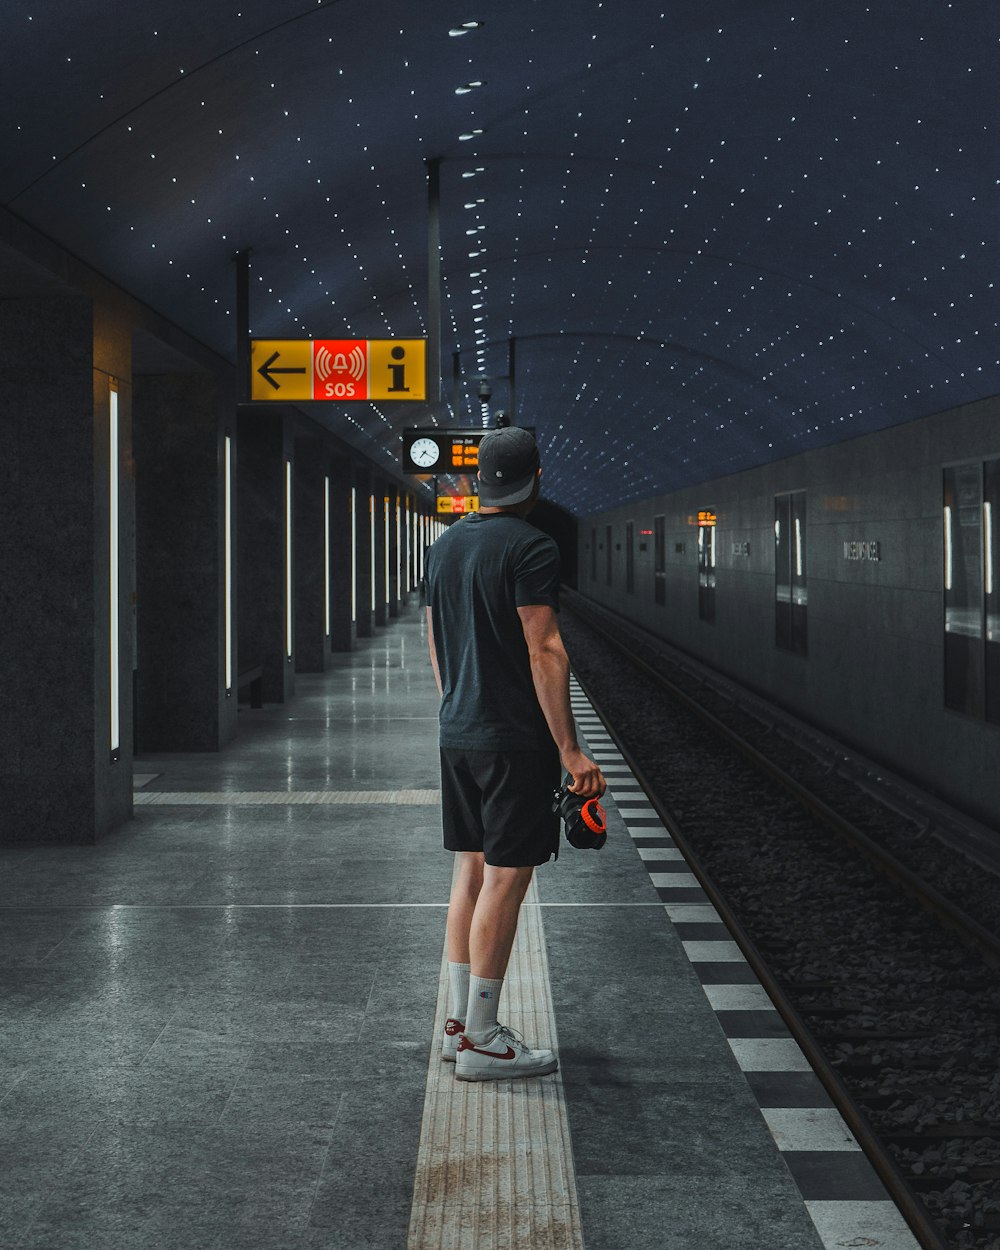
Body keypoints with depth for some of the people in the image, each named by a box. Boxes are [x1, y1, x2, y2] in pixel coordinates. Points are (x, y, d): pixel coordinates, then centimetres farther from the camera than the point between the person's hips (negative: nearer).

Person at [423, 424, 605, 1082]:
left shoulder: (444, 546, 12)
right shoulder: (531, 549, -14)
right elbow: (545, 652, -19)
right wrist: (570, 750, -17)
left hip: (457, 734, 8)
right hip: (516, 738, -8)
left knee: (474, 870, 14)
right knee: (506, 877, -3)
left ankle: (462, 1022, 20)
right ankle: (481, 1041, 0)